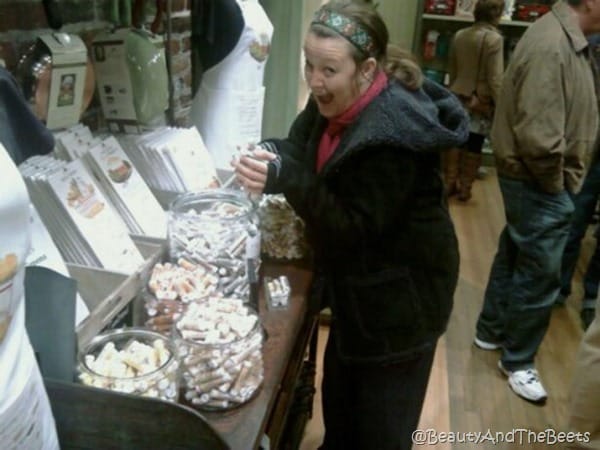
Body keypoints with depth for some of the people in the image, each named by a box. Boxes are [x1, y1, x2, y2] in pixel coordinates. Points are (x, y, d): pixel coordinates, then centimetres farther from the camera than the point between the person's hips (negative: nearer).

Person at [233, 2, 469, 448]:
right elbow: (304, 146, 1)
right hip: (359, 286, 8)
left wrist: (286, 178, -37)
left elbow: (356, 229, -28)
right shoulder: (335, 101, -5)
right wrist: (273, 155, -22)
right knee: (339, 400, 27)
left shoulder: (390, 134, -32)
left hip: (400, 296, -8)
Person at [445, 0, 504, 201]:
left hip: (458, 97, 5)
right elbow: (495, 78, -15)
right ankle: (465, 188, 11)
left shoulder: (459, 35, 3)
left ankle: (450, 183, 18)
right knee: (474, 145, 5)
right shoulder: (494, 39, -14)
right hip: (482, 100, -5)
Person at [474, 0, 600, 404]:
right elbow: (539, 137, -29)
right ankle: (518, 360, 22)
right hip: (539, 183, -10)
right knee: (539, 275, 3)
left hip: (533, 178, 10)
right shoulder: (551, 45, -25)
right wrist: (555, 182, -14)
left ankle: (491, 330, 40)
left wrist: (557, 178, 6)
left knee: (514, 257, 21)